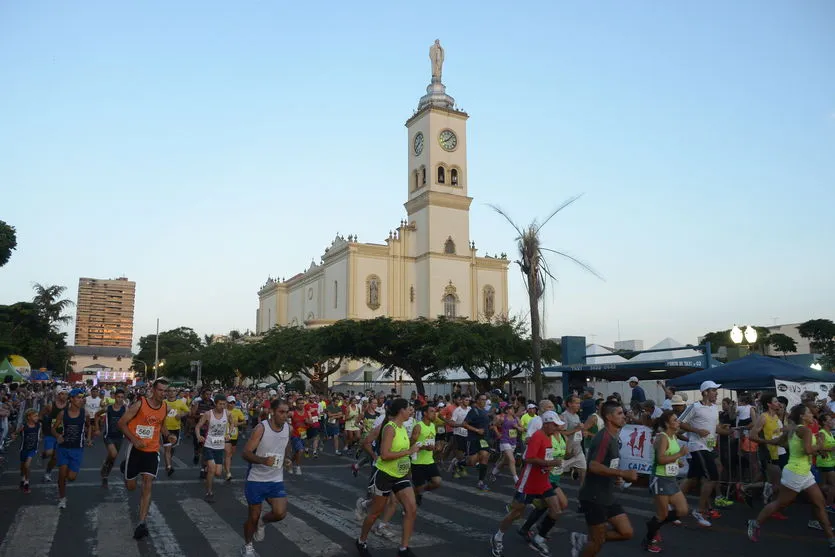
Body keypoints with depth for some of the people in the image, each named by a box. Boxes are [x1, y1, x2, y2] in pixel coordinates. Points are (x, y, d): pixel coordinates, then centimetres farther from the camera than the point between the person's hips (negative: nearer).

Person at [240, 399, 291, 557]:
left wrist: (285, 459, 0)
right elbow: (246, 453, -20)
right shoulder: (261, 428, -19)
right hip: (256, 479, -4)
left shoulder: (288, 428, -2)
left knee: (280, 513, -11)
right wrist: (263, 460, -36)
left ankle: (262, 522, 22)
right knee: (253, 517, 7)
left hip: (276, 480, 4)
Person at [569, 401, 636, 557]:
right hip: (593, 497, -9)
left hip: (607, 497, 9)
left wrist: (615, 478, 9)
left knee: (627, 532, 6)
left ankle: (584, 540, 17)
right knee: (598, 542, 1)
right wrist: (623, 473, -28)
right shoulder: (604, 437, -19)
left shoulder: (613, 437, 11)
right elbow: (594, 466, -30)